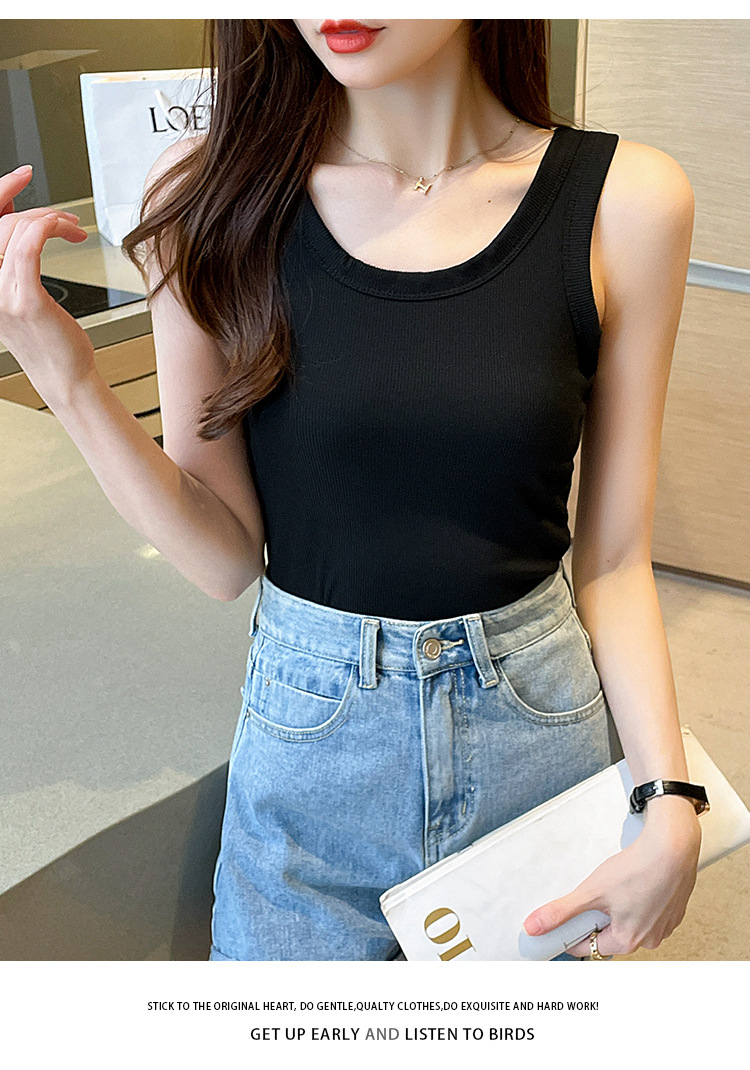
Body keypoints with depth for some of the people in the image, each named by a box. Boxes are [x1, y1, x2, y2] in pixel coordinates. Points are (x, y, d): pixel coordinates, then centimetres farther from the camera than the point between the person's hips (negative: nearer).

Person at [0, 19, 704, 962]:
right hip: (310, 732, 0)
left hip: (541, 719, 1)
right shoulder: (211, 195, -10)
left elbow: (614, 556, -4)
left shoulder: (625, 203, -11)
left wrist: (671, 809, -11)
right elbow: (225, 558, -8)